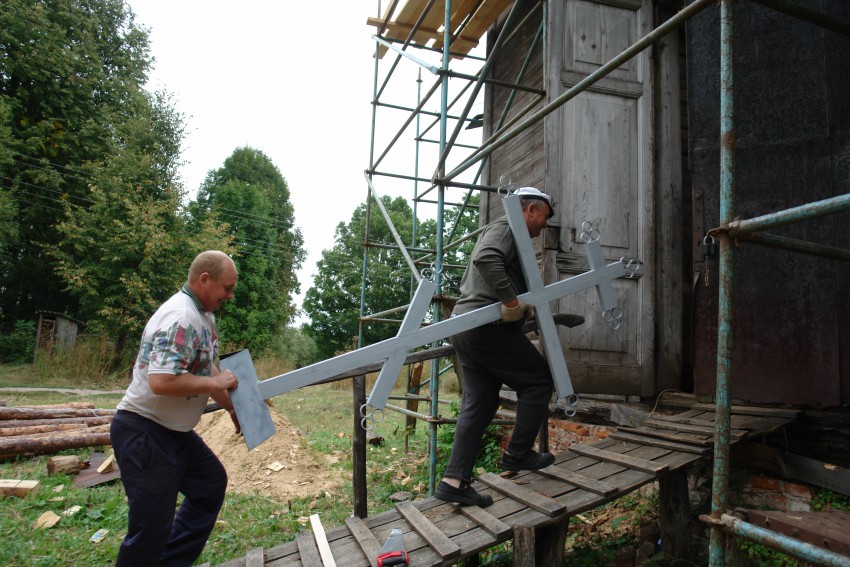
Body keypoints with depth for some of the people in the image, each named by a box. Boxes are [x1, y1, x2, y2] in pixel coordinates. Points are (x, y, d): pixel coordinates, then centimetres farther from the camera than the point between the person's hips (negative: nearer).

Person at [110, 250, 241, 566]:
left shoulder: (203, 315, 8)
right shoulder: (182, 319, -25)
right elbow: (161, 382, -34)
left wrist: (232, 408, 17)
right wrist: (215, 383, -21)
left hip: (174, 431, 11)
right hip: (144, 431, -11)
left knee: (211, 483, 21)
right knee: (152, 525, -1)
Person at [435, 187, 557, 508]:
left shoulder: (506, 233, 28)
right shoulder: (505, 228, -4)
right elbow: (486, 259, -26)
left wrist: (526, 310, 28)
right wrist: (511, 302, -26)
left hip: (464, 326, 10)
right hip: (487, 326, -10)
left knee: (478, 405, 9)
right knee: (539, 378, 5)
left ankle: (453, 481, 7)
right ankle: (517, 455, 12)